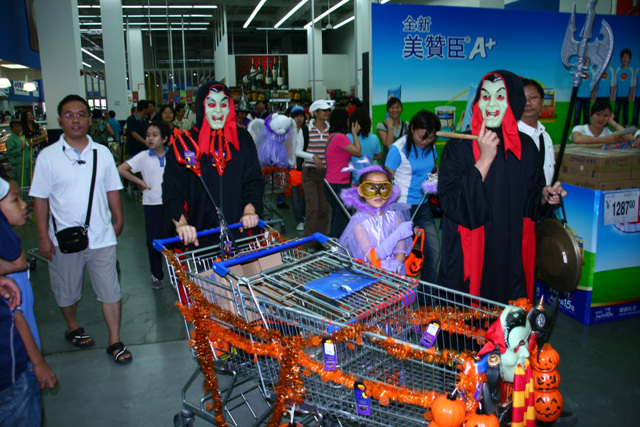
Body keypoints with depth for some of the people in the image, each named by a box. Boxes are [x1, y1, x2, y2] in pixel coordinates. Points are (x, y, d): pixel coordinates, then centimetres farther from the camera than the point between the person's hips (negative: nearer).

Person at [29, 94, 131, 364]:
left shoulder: (102, 153, 3)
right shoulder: (48, 156, -4)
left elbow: (112, 190, 11)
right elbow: (40, 198, -3)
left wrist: (118, 219, 6)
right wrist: (43, 237, -5)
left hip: (101, 237, 1)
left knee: (110, 291, 3)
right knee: (67, 291, 17)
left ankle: (115, 342, 14)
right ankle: (72, 328, 42)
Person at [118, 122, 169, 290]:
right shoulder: (143, 157, -3)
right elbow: (121, 170, -6)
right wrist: (141, 182, -6)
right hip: (152, 204, 0)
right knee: (154, 241, 6)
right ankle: (156, 275, 21)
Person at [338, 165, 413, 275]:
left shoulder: (394, 216, 6)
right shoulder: (358, 221, -4)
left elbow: (401, 251, 1)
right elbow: (372, 258, -13)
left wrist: (396, 264, -20)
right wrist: (397, 235, -16)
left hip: (393, 274, 3)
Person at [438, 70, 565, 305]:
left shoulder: (526, 147, 4)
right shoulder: (459, 146, -7)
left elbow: (531, 201, 14)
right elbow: (452, 202, -18)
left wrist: (544, 196, -7)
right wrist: (485, 160, -21)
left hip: (512, 256, 3)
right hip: (468, 257, -3)